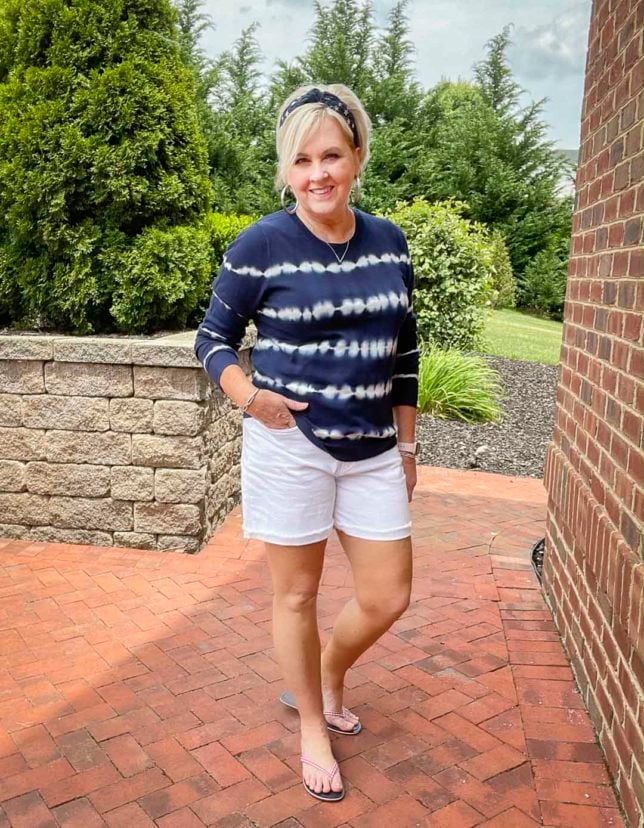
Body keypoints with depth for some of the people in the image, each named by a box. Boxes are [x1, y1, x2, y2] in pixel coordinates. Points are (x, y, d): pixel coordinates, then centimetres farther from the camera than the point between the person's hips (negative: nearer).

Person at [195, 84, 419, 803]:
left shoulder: (389, 242, 4)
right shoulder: (261, 246, -9)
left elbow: (404, 352, 11)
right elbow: (212, 339, 1)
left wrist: (406, 443, 13)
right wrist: (248, 396, -18)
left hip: (373, 451, 5)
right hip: (290, 445, -4)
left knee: (387, 599, 11)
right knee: (297, 595, 11)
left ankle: (326, 682, 42)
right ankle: (312, 730, 36)